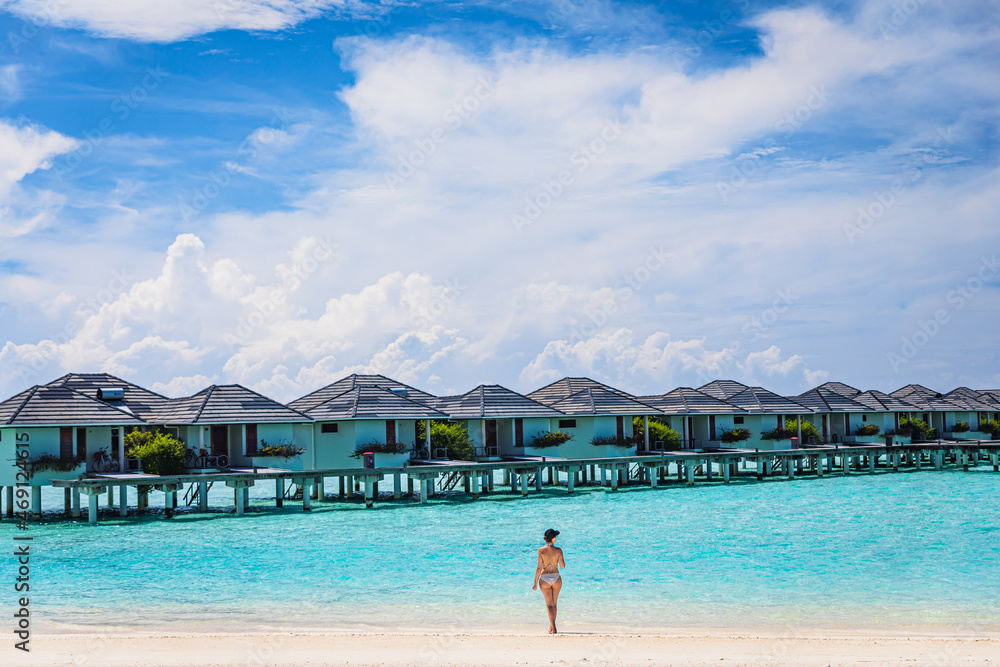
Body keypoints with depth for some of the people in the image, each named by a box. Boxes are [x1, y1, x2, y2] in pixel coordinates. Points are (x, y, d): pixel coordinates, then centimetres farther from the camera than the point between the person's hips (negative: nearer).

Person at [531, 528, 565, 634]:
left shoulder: (541, 550, -9)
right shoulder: (558, 550, -7)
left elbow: (539, 568, -10)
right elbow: (562, 566, -6)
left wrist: (536, 583, -5)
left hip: (544, 578, -1)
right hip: (556, 578, 1)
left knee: (549, 604, 1)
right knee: (554, 604, 18)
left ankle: (553, 628, -14)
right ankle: (551, 627, 27)